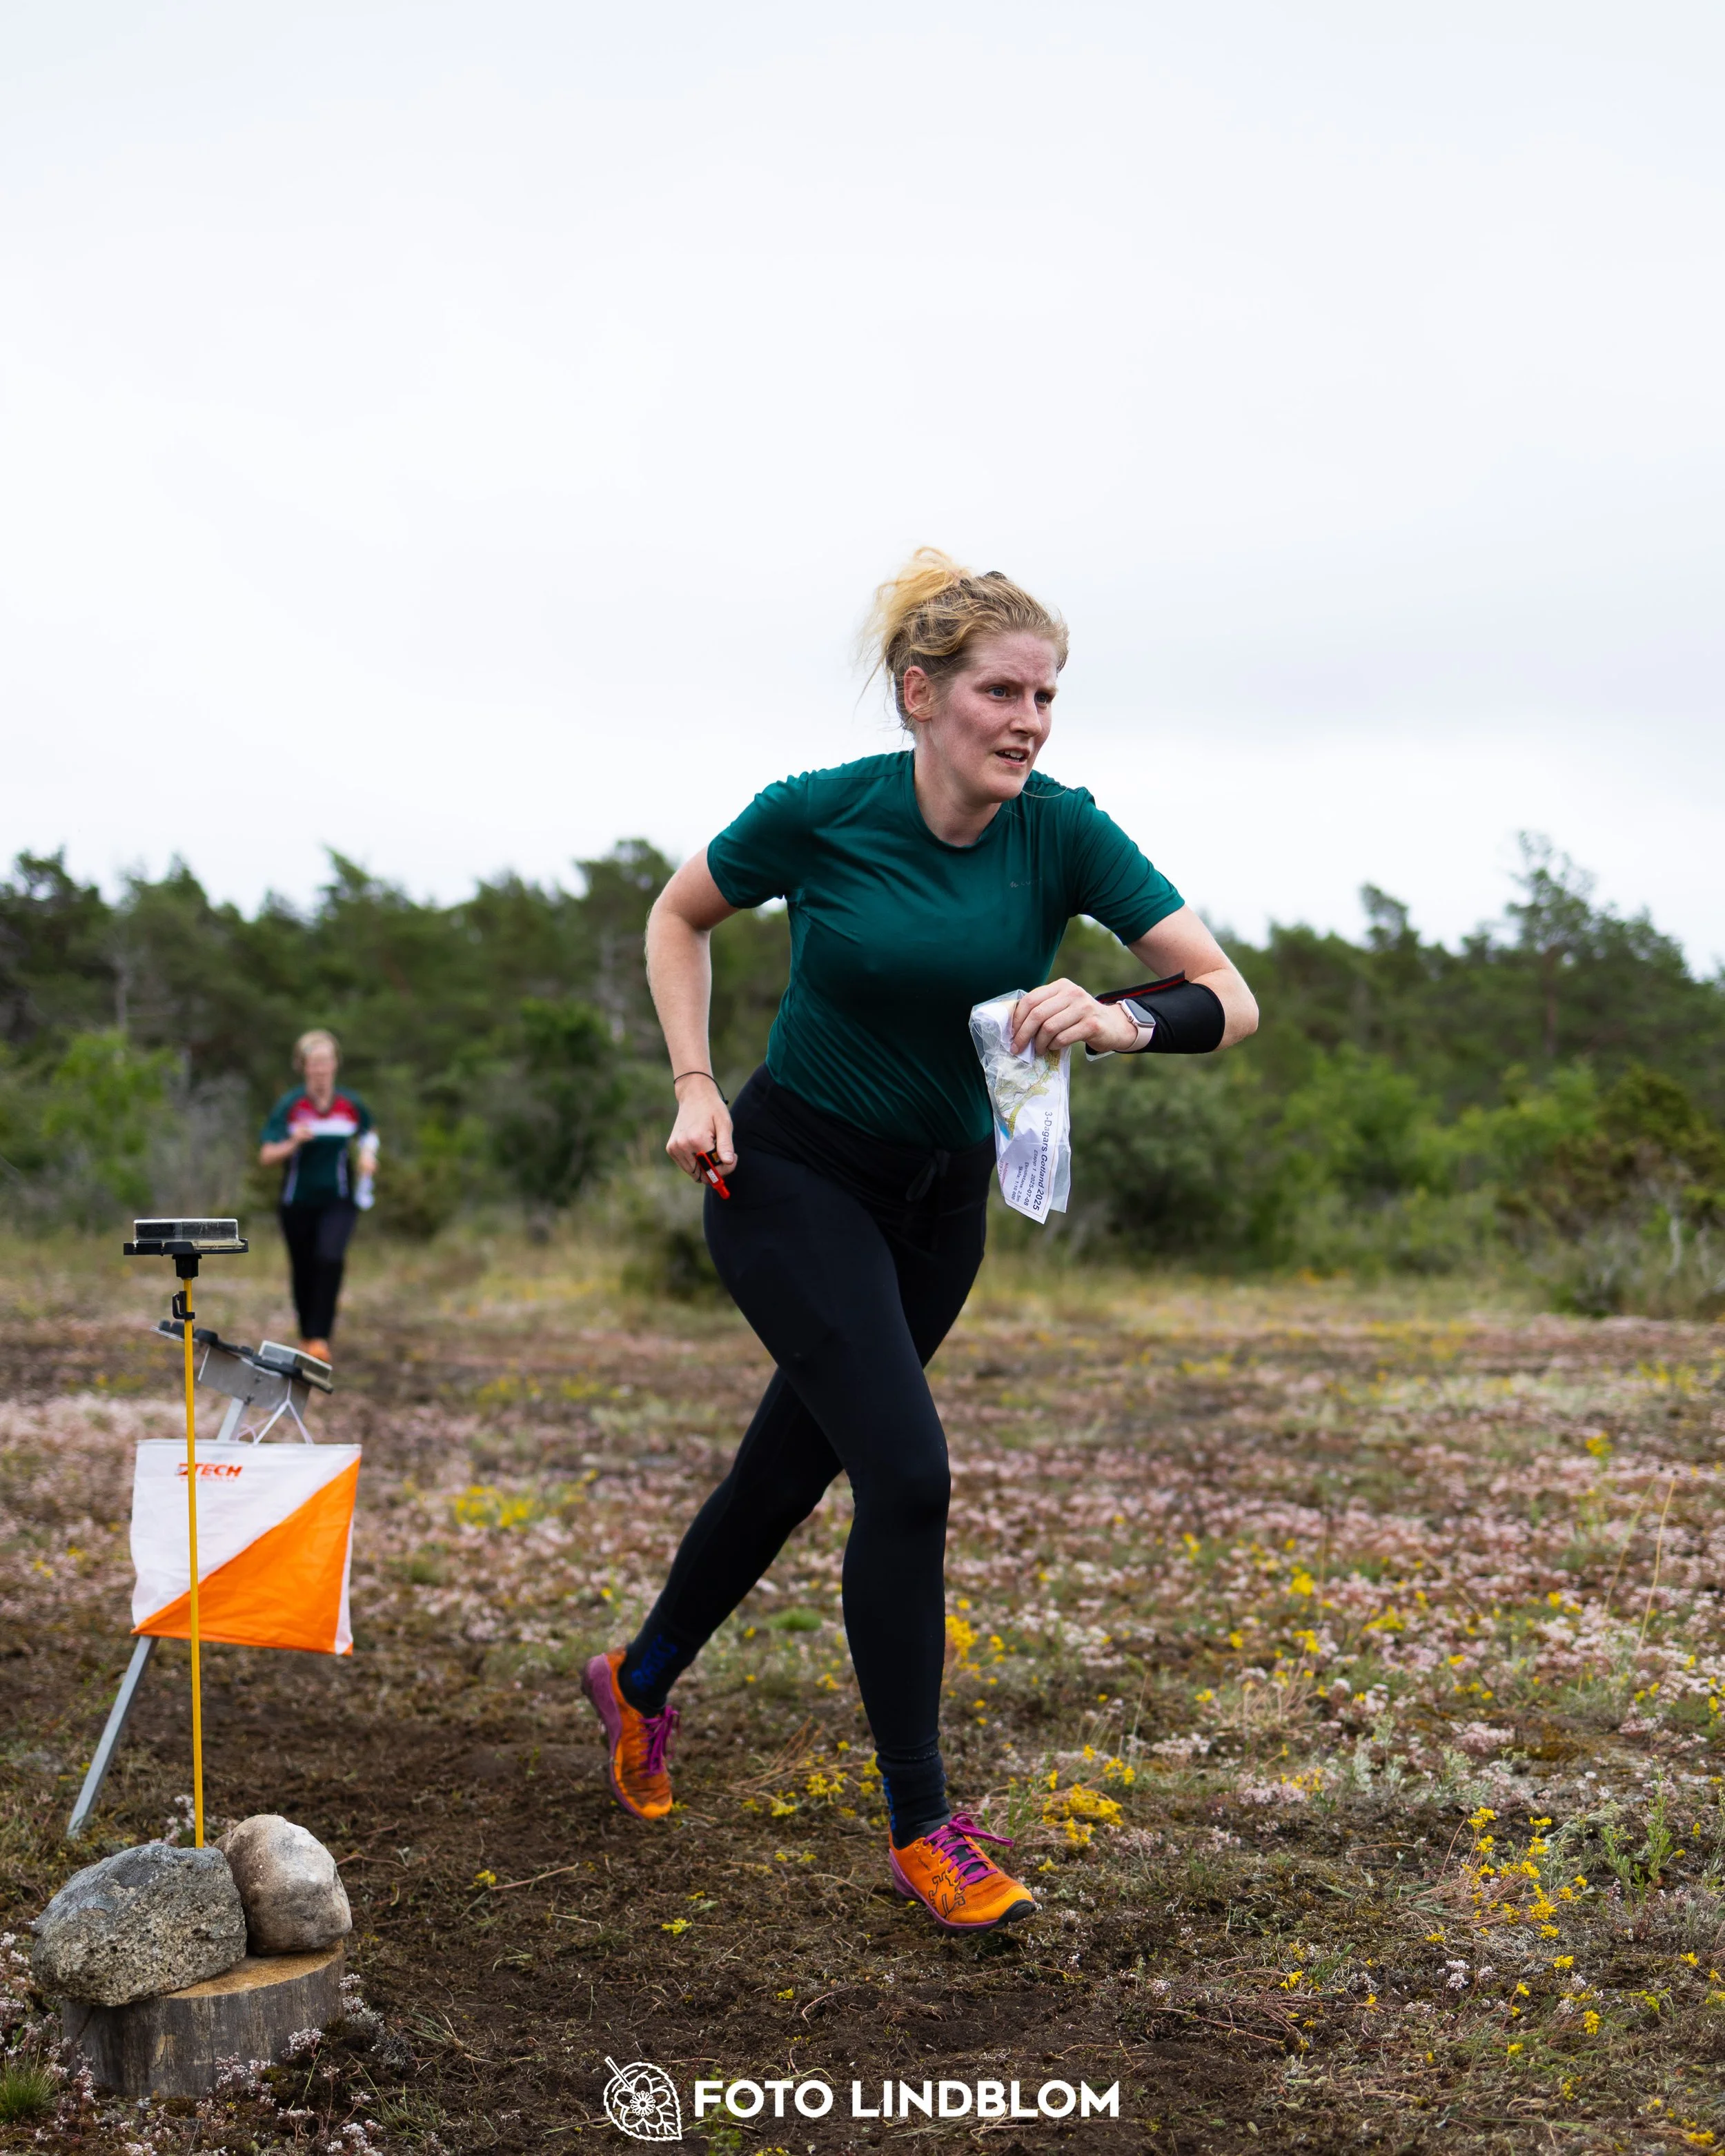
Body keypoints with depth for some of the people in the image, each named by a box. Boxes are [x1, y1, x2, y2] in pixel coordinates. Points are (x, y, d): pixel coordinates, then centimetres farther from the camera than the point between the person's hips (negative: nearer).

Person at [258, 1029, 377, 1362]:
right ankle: (306, 1335, 33)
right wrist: (293, 1142, -28)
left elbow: (369, 1133, 20)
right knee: (303, 1271, 10)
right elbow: (266, 1156, -10)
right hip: (298, 1202, 0)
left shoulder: (351, 1105, -2)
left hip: (338, 1200, 0)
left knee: (331, 1259, -23)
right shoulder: (289, 1105, -8)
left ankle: (320, 1338, -19)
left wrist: (368, 1154, -1)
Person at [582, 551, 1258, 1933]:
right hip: (796, 1177, -4)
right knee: (907, 1469, -17)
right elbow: (681, 916, 1)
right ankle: (920, 1827, -2)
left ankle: (643, 1680, 44)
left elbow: (1230, 999, -17)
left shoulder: (1064, 833, -14)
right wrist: (695, 1085, -9)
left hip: (942, 1196, 4)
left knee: (796, 1461, 17)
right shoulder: (819, 814, -18)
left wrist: (1128, 1023, -37)